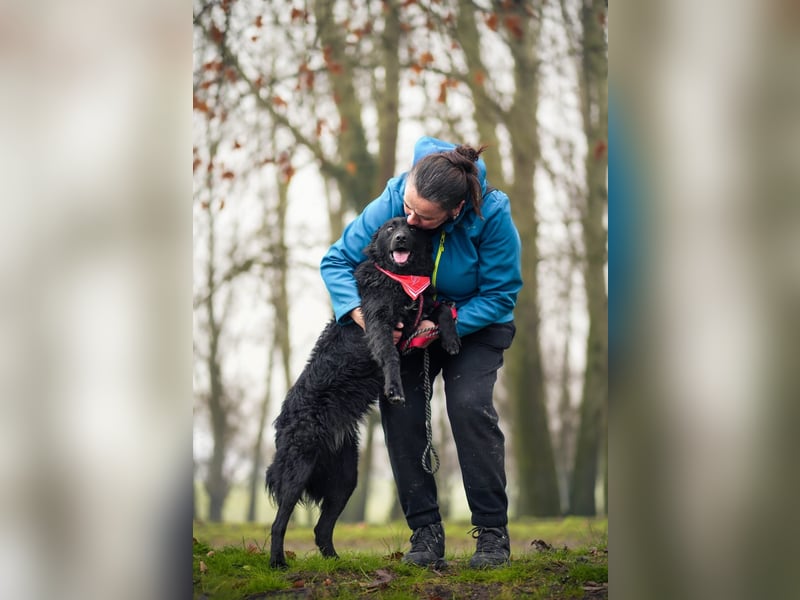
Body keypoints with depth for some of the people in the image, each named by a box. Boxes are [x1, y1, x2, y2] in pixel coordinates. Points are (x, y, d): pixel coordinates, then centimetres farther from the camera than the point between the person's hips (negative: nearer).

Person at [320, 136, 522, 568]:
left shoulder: (492, 215, -31)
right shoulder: (391, 204, -25)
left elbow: (500, 294, -21)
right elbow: (337, 260, -15)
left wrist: (443, 326, -32)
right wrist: (364, 316, -33)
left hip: (476, 321, -3)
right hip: (409, 319, 3)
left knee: (469, 404, -22)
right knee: (399, 405, -14)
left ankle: (492, 529, -12)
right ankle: (425, 528, -5)